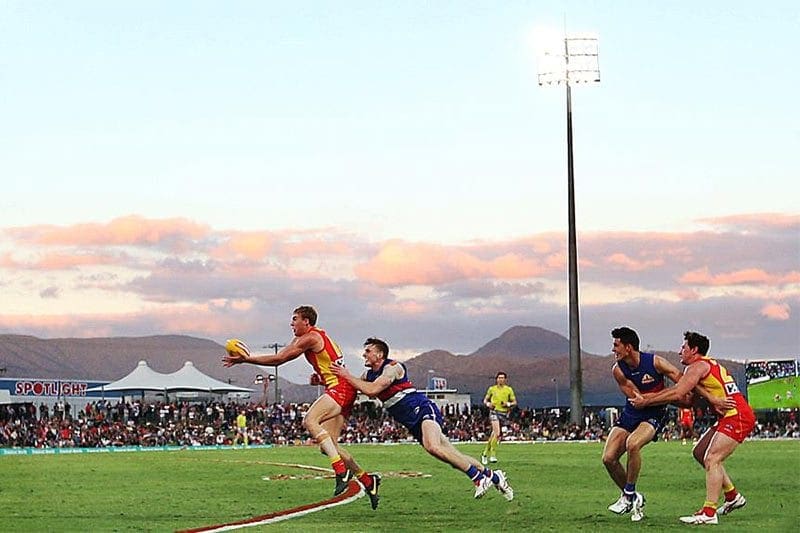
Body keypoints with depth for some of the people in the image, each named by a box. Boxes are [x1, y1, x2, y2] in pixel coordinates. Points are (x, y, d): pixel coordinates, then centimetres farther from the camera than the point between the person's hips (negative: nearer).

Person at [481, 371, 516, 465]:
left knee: (494, 434, 6)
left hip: (504, 413, 2)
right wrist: (488, 404, -6)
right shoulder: (492, 389, 7)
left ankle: (485, 453, 22)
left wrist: (508, 404, -10)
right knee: (497, 433, -20)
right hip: (494, 411, -2)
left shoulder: (509, 390, 7)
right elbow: (485, 400, 16)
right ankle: (493, 455, -15)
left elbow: (514, 402, 10)